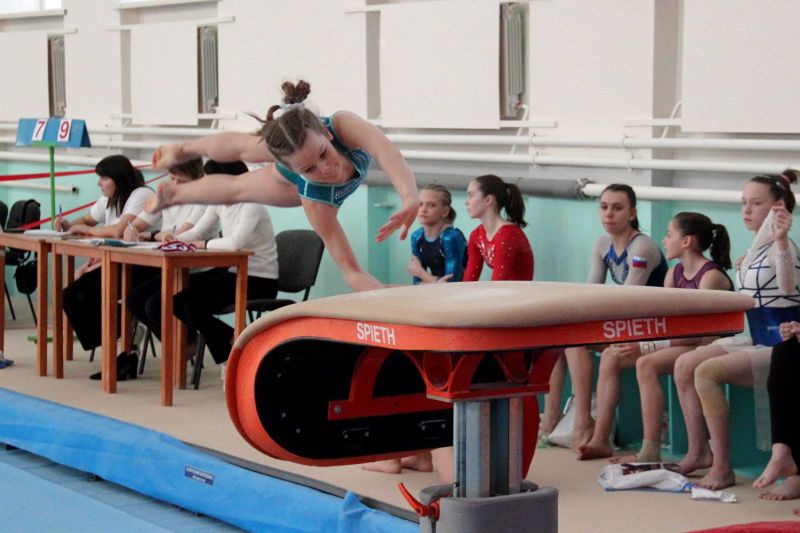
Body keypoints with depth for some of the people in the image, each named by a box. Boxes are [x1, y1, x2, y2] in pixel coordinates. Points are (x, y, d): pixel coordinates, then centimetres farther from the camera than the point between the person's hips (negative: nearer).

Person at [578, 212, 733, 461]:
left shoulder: (711, 276, -16)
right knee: (610, 356, -2)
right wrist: (634, 340, -12)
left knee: (646, 364, -32)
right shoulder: (675, 273, 11)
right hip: (677, 343, 9)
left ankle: (651, 452, -31)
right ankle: (600, 440, -3)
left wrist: (646, 347, -26)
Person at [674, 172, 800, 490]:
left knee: (706, 372, -25)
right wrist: (744, 268, 20)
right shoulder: (758, 248, 13)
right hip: (756, 341, 10)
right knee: (685, 365, 2)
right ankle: (699, 452, 7)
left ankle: (722, 468, -20)